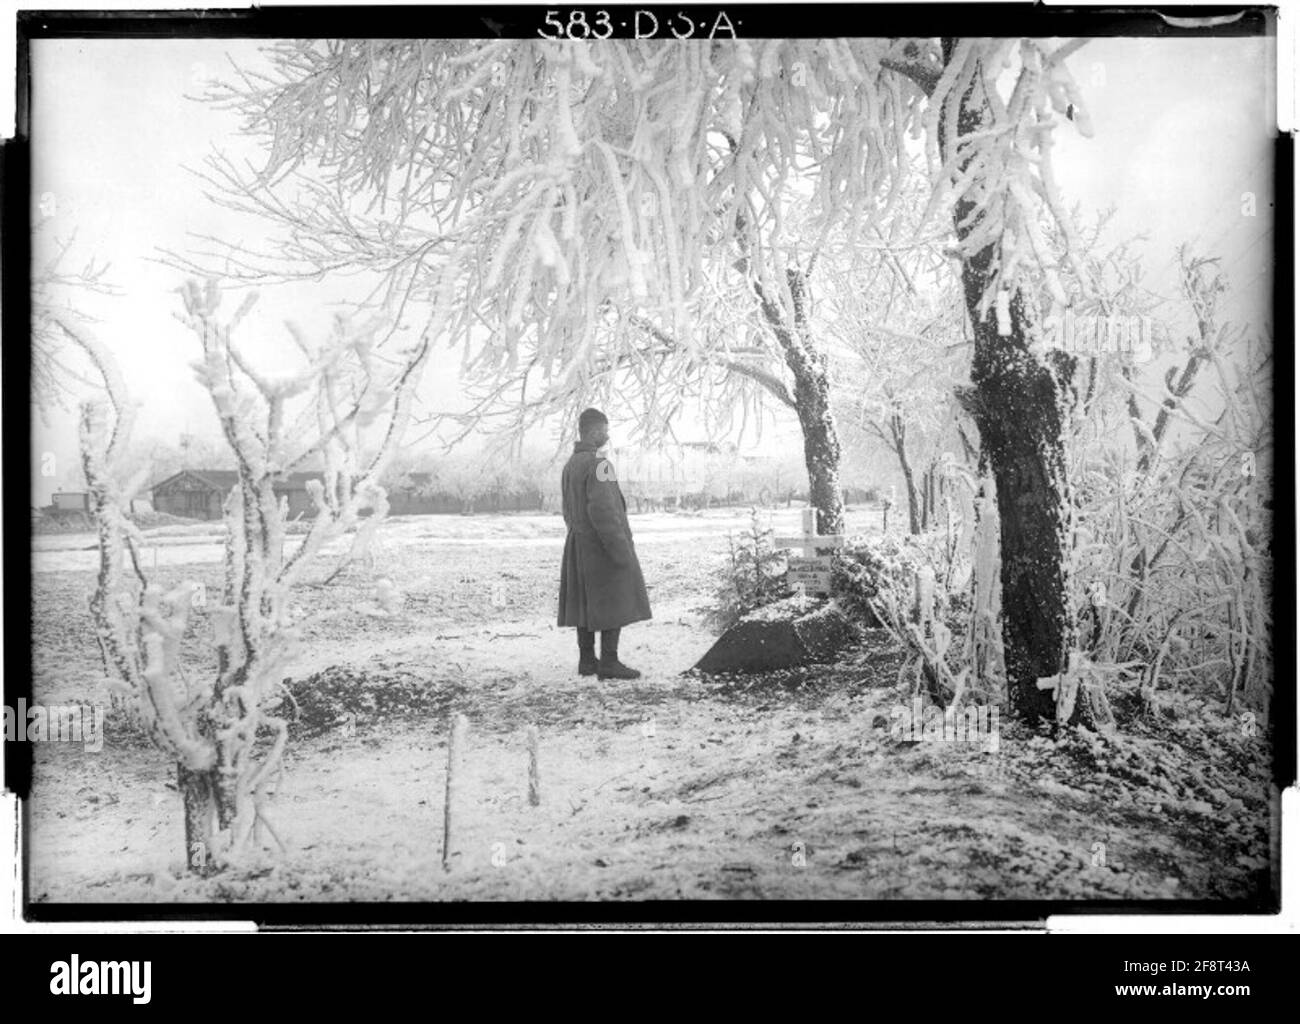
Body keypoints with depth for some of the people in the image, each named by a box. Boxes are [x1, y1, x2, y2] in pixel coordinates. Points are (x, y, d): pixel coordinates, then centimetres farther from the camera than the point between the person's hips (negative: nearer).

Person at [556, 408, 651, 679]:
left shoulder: (569, 466, 11)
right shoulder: (599, 465, -17)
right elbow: (602, 510, -25)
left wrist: (580, 539, 20)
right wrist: (622, 550, -22)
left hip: (578, 545, 9)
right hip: (604, 545, -9)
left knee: (586, 603, 11)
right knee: (615, 605, -4)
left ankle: (587, 659, 15)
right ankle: (609, 663, -5)